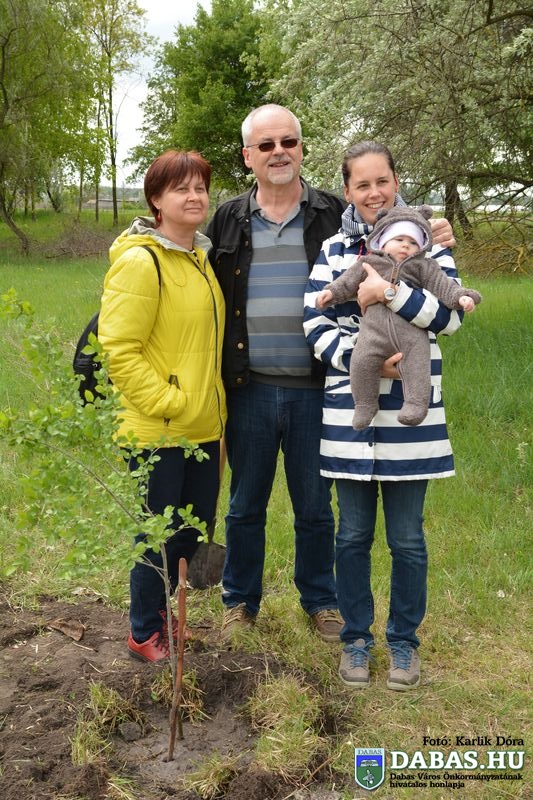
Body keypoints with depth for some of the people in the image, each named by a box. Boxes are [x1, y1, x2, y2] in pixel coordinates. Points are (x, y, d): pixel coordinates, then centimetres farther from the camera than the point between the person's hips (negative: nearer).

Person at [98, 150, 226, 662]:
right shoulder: (139, 261, -16)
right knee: (158, 536, 6)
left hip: (204, 427, 8)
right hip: (158, 432, -8)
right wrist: (164, 403, -19)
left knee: (194, 530, 18)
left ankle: (160, 608, 39)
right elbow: (118, 348, -20)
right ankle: (144, 634, 26)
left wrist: (211, 398, 15)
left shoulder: (201, 258, 12)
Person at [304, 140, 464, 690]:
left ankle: (404, 640, 28)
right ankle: (356, 637, 29)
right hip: (350, 415, 1)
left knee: (407, 538, 7)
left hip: (410, 418, -1)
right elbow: (316, 328, -1)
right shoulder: (333, 251, 6)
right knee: (353, 535, 10)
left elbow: (450, 314, -8)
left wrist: (392, 291, -22)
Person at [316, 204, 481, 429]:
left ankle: (415, 404, -10)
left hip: (412, 330, 0)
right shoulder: (368, 263, 18)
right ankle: (365, 404, 0)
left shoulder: (423, 267, 16)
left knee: (416, 361, -15)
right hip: (375, 329, 0)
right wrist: (331, 292, 8)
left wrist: (461, 296, -5)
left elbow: (441, 284, 8)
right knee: (362, 360, -14)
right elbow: (348, 281, 20)